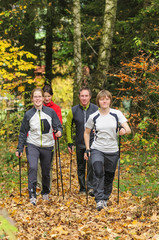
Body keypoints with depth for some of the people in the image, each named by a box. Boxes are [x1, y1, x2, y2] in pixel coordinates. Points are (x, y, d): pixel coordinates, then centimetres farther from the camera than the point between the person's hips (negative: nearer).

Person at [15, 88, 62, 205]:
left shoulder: (50, 112, 0)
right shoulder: (28, 114, 1)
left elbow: (58, 125, 4)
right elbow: (23, 133, 7)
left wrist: (59, 131, -20)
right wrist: (19, 149, 5)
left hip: (48, 146, 1)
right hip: (33, 145, -1)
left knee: (46, 172, 9)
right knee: (33, 167, -22)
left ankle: (45, 192, 33)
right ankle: (32, 195, -17)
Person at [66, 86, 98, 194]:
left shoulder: (96, 109, -2)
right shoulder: (74, 110, -1)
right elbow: (68, 126, 8)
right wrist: (70, 143, 5)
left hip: (93, 142, -2)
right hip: (80, 143, 2)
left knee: (92, 164, -15)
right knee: (81, 167, 11)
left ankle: (91, 187, -8)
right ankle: (82, 188, 25)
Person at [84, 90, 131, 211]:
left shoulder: (117, 114, -2)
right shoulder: (93, 117, 0)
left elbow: (128, 129, -7)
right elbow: (86, 133, 12)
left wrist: (124, 131, -31)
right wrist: (87, 149, 4)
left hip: (112, 151, 1)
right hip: (97, 150, -1)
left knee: (109, 177, 8)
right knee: (98, 172, -23)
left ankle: (105, 198, 30)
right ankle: (99, 200, -22)